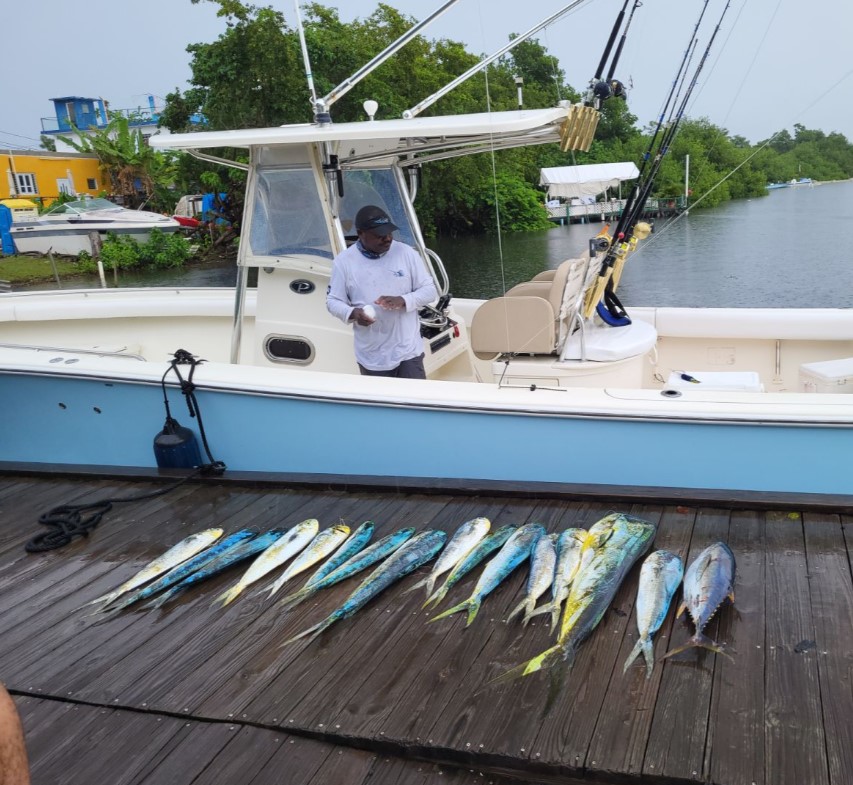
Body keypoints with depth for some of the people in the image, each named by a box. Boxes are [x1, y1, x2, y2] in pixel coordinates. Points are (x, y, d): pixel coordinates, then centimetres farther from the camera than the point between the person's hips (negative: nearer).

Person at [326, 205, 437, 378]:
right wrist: (352, 313, -20)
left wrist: (403, 301, -19)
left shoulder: (406, 252, -3)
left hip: (408, 350, 0)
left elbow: (430, 290, 1)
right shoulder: (344, 261, -4)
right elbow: (333, 301, 2)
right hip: (371, 356, 1)